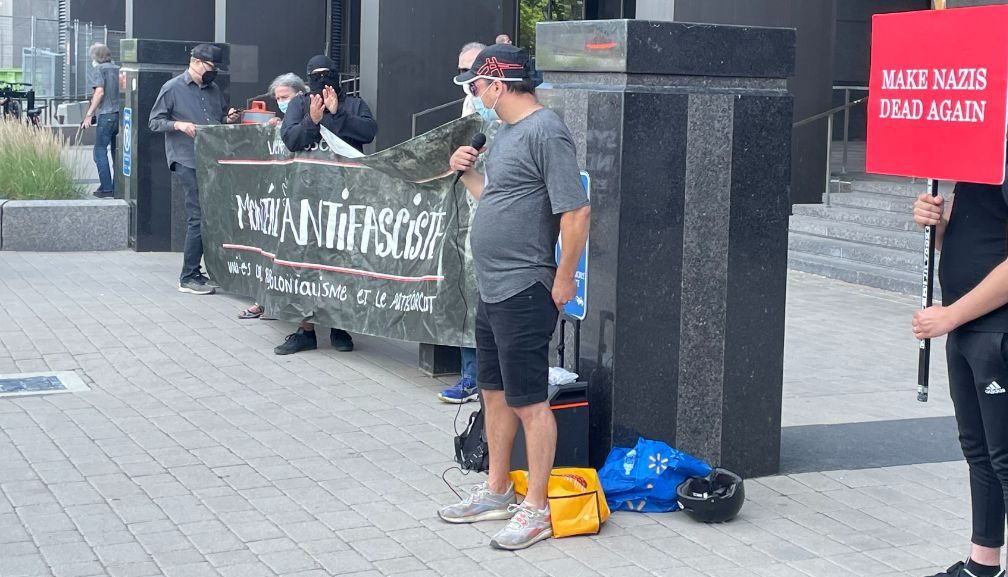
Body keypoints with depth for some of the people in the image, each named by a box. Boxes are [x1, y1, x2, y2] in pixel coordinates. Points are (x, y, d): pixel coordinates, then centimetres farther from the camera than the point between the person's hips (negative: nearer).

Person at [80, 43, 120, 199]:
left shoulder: (98, 69, -4)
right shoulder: (117, 69, 13)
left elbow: (100, 92, -14)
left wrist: (89, 115, -13)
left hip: (107, 115, -6)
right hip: (121, 114, 6)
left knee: (100, 151, -1)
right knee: (117, 151, 11)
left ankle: (107, 188, -7)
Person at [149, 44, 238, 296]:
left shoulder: (214, 89, 15)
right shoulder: (173, 88, -2)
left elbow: (222, 117, 27)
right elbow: (154, 121, -1)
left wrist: (229, 119, 4)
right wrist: (179, 125, -18)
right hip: (187, 163, -7)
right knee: (198, 218, -10)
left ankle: (195, 272, 17)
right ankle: (188, 278, -2)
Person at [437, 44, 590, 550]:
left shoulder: (545, 132, -16)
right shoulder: (505, 132, 14)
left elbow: (576, 211, -20)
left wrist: (563, 280, -16)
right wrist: (468, 173, 8)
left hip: (523, 293, -10)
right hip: (492, 290, 10)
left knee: (529, 402, -3)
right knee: (494, 392, 18)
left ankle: (536, 510, 4)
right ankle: (496, 491, 31)